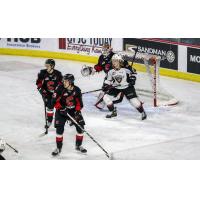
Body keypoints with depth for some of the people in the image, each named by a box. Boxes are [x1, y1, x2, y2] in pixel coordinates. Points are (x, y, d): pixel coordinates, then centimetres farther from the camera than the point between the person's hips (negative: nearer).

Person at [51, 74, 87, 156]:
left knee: (80, 127, -2)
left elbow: (79, 102, -1)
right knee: (60, 129, -9)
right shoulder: (60, 89, -18)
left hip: (74, 110, 3)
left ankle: (78, 146, 17)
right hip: (62, 111, -3)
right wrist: (61, 108, -29)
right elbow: (54, 101, -18)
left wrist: (78, 111, -15)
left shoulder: (77, 90, -9)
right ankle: (58, 148, 7)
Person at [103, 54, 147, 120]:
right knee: (106, 97, -9)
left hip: (127, 87, -4)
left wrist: (132, 80, -17)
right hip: (116, 87, 4)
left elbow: (132, 75, -2)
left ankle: (142, 112, 10)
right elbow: (108, 80, 8)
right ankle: (113, 112, 8)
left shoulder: (125, 70, -16)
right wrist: (106, 85, -9)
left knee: (134, 100, -13)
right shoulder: (111, 72, -4)